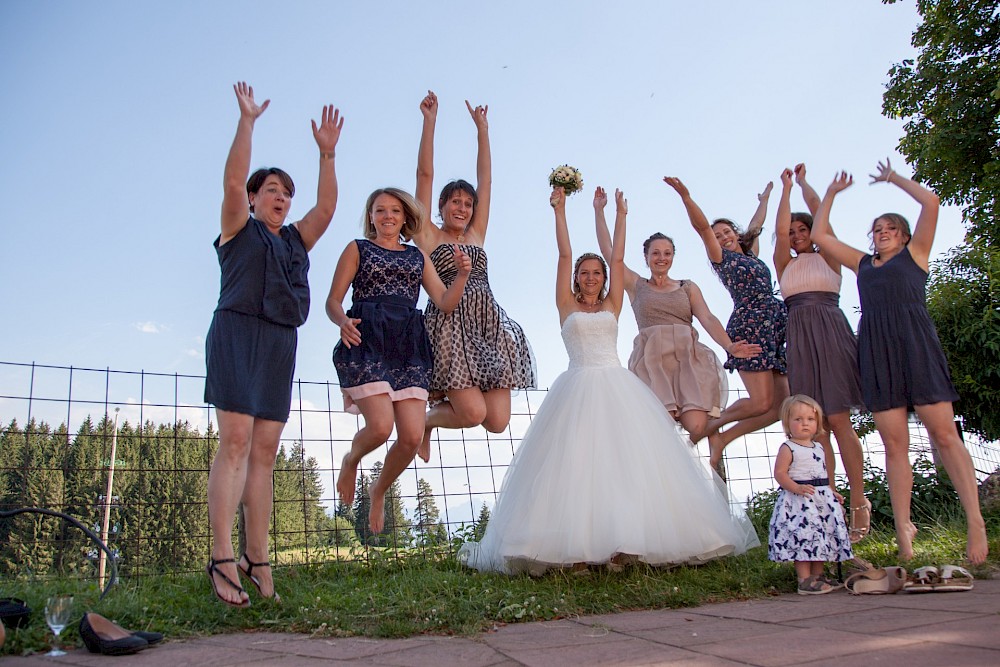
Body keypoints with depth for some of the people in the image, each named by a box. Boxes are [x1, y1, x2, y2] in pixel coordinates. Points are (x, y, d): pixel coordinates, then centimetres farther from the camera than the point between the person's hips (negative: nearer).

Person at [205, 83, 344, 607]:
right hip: (237, 333, -5)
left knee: (264, 452, 0)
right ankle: (222, 559, -17)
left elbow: (326, 207, 9)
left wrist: (327, 152, 4)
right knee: (235, 441, -15)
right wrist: (247, 120, -5)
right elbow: (232, 180, -4)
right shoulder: (238, 229, 10)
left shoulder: (296, 240, 21)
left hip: (281, 344, 5)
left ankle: (257, 559, 1)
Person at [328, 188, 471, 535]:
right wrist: (342, 321, -18)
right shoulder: (357, 249, 13)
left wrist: (462, 274, -6)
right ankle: (350, 461, 18)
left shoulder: (418, 255, 21)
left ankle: (379, 490, 22)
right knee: (381, 425, -19)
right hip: (367, 342, -3)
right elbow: (333, 301, 4)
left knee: (412, 437, -9)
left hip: (409, 347, 3)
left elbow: (446, 303, 13)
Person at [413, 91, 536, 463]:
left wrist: (482, 128, 22)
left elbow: (485, 180, 21)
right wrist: (430, 121, 2)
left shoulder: (477, 236, 19)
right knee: (474, 413, -19)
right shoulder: (428, 237, 8)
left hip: (489, 327, 5)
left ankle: (446, 396, 22)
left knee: (497, 421, -7)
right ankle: (426, 418, 14)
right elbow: (425, 174, 4)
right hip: (450, 328, -5)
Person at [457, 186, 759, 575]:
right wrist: (559, 210, 8)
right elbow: (564, 255, 8)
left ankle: (623, 545, -5)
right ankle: (576, 551, -12)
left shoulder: (612, 305, 16)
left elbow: (618, 258, 13)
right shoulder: (567, 305, 11)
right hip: (578, 389, -2)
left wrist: (620, 215, 16)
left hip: (618, 390, 2)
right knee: (575, 465, -10)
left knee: (624, 461, -6)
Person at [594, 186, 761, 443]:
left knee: (697, 428, -17)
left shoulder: (688, 287, 20)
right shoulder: (636, 285, 18)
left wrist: (729, 346, -12)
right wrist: (599, 211, 11)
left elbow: (708, 319, 6)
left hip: (688, 358, 2)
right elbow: (607, 251, 13)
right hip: (652, 360, -1)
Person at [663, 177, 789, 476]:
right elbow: (703, 227, -5)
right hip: (749, 325, -7)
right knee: (761, 402, -17)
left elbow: (757, 224, 42)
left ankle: (722, 438, 7)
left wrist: (764, 199, 55)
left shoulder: (750, 254, 25)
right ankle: (712, 425, 9)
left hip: (776, 326, 7)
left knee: (781, 404, -3)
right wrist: (685, 196, -15)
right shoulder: (722, 257, 8)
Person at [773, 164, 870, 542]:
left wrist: (802, 182, 17)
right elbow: (780, 230, 4)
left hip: (831, 333, -3)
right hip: (799, 338, 3)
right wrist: (786, 187, 10)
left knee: (838, 418, -10)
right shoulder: (784, 265, 18)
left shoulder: (827, 256, 12)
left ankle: (859, 501, -4)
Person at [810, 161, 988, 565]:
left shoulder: (915, 254, 16)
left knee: (944, 434, -8)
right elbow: (819, 235, 27)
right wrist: (832, 193, 31)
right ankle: (903, 528, -3)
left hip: (916, 344, -3)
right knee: (894, 444, -2)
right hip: (875, 351, 3)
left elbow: (930, 201, 6)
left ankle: (975, 522, -6)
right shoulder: (862, 263, 25)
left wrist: (893, 178, 18)